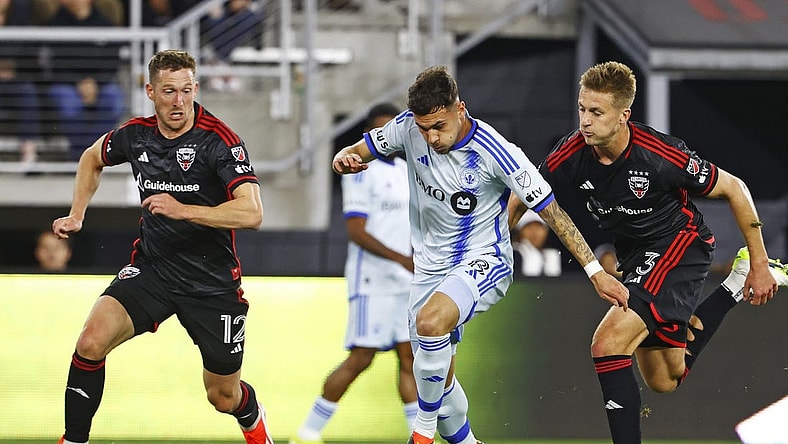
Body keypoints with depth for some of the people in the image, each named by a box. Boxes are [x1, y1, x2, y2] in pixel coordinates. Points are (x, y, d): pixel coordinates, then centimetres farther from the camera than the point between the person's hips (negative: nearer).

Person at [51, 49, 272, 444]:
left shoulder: (219, 140, -18)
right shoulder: (136, 135, -3)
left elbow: (252, 213, -29)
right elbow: (93, 158, 22)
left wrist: (183, 210, -35)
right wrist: (76, 216, 12)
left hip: (212, 283, -3)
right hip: (151, 270, 3)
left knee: (224, 397, 11)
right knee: (92, 340, -24)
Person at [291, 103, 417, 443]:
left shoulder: (407, 171, 15)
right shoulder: (361, 171, -10)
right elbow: (356, 232, -18)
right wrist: (401, 259, -24)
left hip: (405, 283, 8)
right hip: (371, 282, -8)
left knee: (409, 356, 4)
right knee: (361, 358, -9)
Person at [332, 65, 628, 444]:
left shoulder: (495, 153, -24)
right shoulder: (409, 127, -11)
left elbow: (550, 211, -18)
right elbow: (360, 151, 2)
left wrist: (595, 271, -19)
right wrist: (345, 159, -24)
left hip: (483, 261, -6)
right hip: (431, 267, 6)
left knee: (431, 321, -34)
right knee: (437, 377, 10)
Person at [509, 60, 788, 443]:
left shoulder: (659, 156, -30)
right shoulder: (573, 152, -18)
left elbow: (734, 189, -16)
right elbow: (524, 196, 1)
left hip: (679, 243, -6)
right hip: (635, 256, 7)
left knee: (608, 343, -26)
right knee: (664, 380, 18)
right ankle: (736, 287, 34)